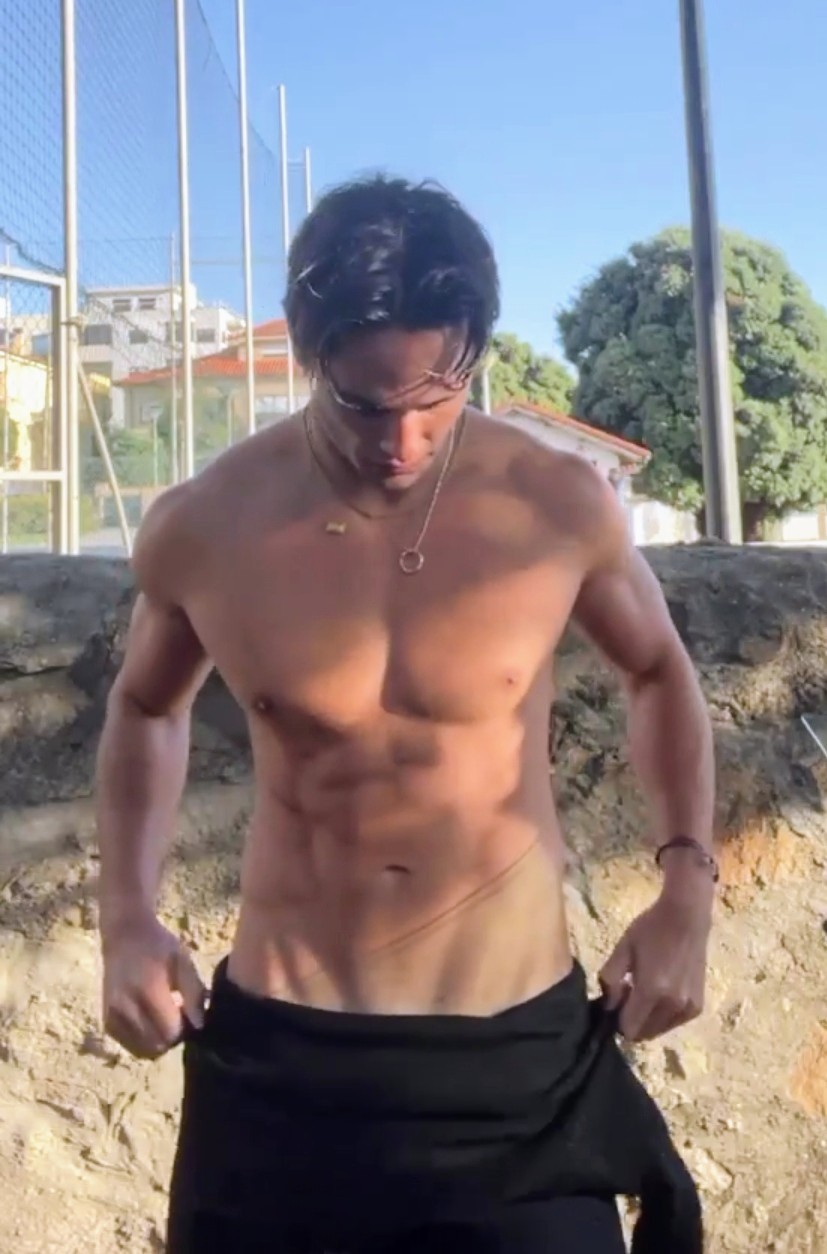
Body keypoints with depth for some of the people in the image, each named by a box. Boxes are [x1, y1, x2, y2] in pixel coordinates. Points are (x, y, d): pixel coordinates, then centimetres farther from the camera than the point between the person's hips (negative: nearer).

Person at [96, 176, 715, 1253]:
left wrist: (686, 882, -4)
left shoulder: (561, 506, -11)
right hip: (279, 1049, 1)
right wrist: (128, 918, -1)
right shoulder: (202, 528, -10)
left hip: (517, 1047, 0)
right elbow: (147, 708, 10)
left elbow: (659, 672, 8)